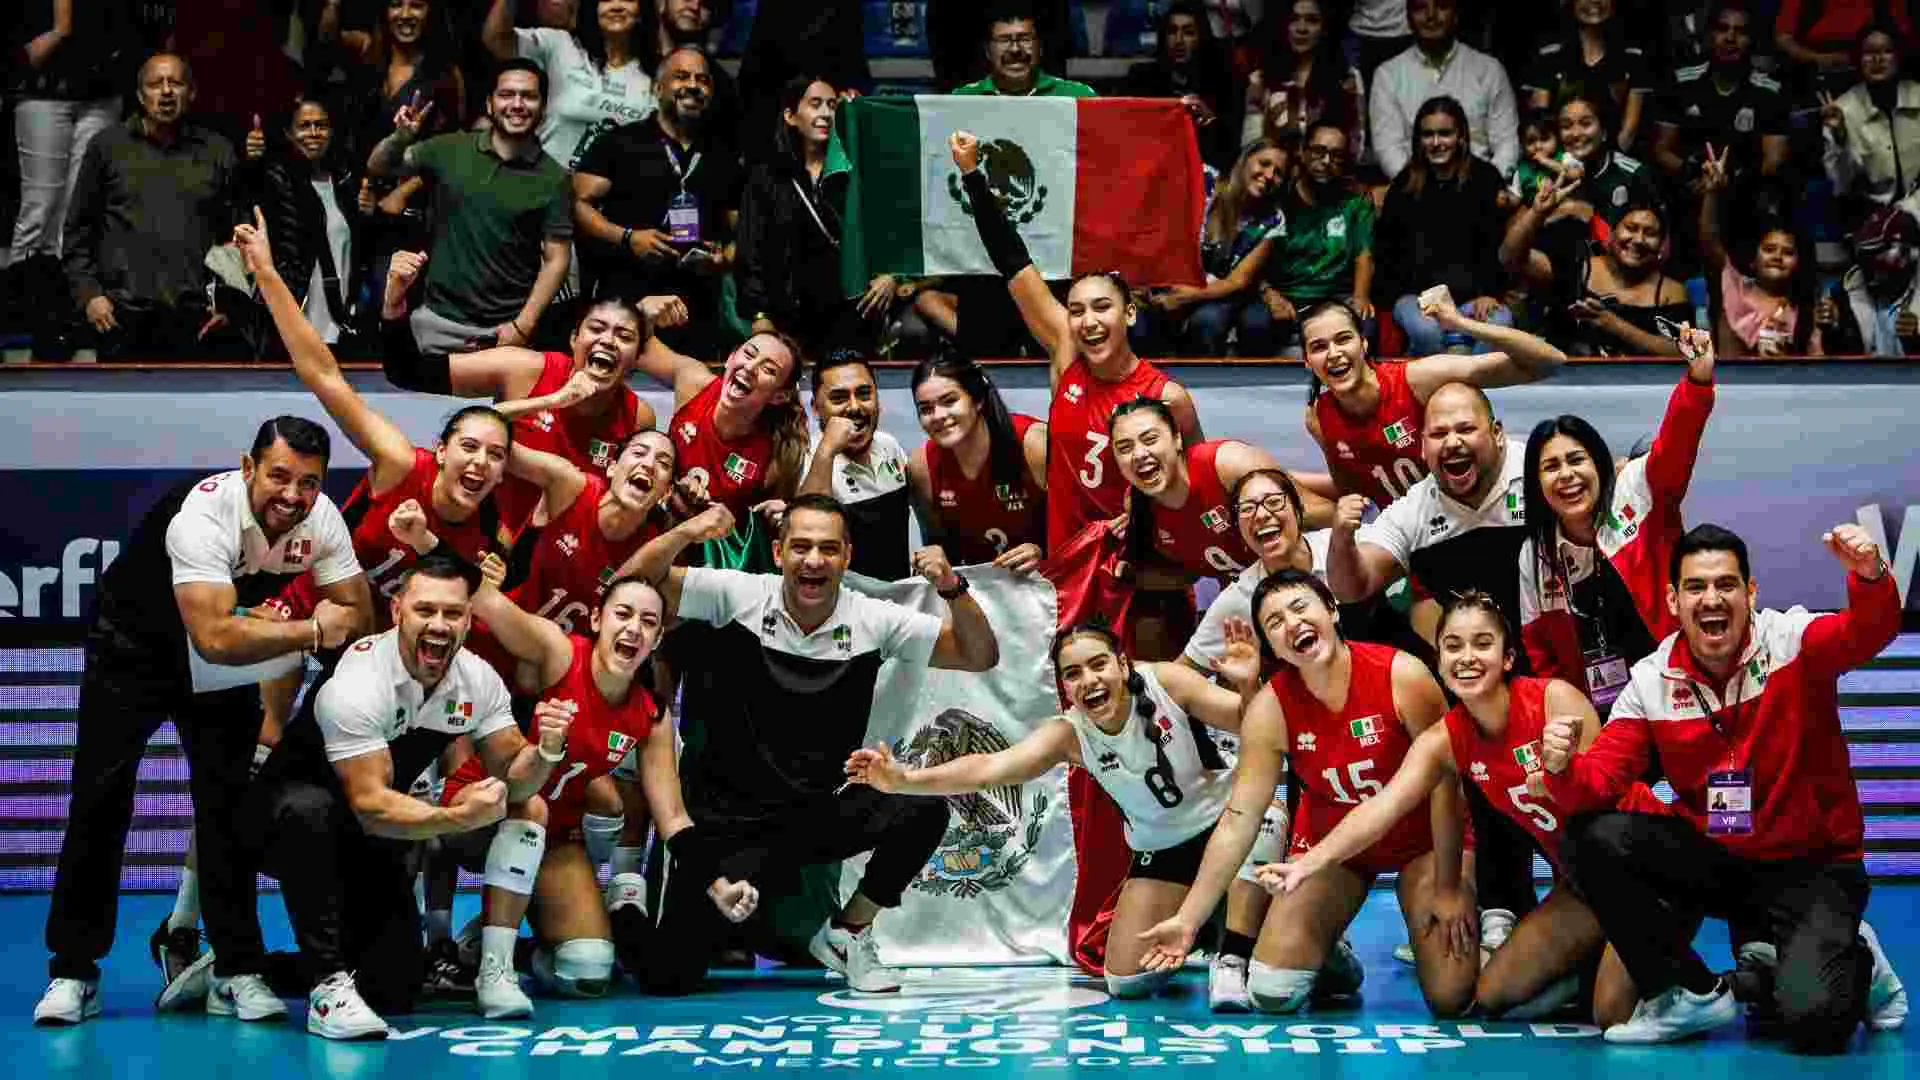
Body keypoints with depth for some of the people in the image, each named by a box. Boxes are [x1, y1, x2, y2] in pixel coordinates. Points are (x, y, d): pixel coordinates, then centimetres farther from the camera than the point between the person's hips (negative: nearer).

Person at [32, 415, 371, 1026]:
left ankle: (236, 971, 5)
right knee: (100, 802, -5)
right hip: (134, 645, -4)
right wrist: (312, 630, -36)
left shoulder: (321, 519, -20)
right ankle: (73, 970, 5)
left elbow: (357, 612, -12)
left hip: (222, 666, 4)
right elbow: (215, 637, -46)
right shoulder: (205, 513, -37)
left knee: (228, 806, -2)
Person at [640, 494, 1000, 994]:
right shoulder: (738, 595, -9)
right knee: (666, 979, -13)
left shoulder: (872, 620, -4)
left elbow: (980, 656, -3)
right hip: (724, 821, -2)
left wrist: (953, 589, -20)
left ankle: (845, 933, 2)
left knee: (923, 810, -25)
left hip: (814, 817, 2)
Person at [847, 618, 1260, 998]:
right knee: (1128, 982, -1)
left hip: (1225, 815, -2)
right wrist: (903, 780, -45)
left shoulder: (1166, 682, -25)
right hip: (1161, 847, 2)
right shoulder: (1068, 735, -20)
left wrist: (1248, 685, -45)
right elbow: (988, 769, -32)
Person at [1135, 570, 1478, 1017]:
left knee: (1452, 1000, -12)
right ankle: (1333, 960, 26)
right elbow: (1238, 818, -13)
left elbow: (1444, 783, -16)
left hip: (1423, 839, -2)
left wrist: (1447, 888, -11)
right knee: (1271, 994, -9)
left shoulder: (1402, 676, -24)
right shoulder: (1270, 708, -17)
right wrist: (1189, 918, -16)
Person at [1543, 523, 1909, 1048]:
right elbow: (1600, 779, -9)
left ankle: (1857, 964, 14)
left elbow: (1869, 631, -34)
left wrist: (1870, 577, -56)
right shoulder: (1651, 681, -4)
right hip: (1712, 860, 4)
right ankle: (1692, 992, -1)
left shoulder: (1794, 640, -13)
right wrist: (1564, 768, -33)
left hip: (1811, 866, -4)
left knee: (1812, 1020, -27)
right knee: (1594, 841, -19)